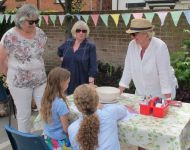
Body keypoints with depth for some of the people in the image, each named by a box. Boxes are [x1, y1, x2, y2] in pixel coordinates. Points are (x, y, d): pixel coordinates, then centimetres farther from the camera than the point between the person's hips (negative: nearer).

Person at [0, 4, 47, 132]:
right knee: (24, 114, 8)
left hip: (41, 80, 4)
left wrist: (37, 71, 12)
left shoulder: (41, 34, -1)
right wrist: (12, 75, 4)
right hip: (20, 82, -4)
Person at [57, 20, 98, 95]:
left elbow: (93, 67, -12)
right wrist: (62, 58, 12)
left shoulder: (90, 46, -8)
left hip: (82, 82, -4)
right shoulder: (68, 43, 5)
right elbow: (60, 50, 28)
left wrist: (91, 83, -20)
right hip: (67, 81, 4)